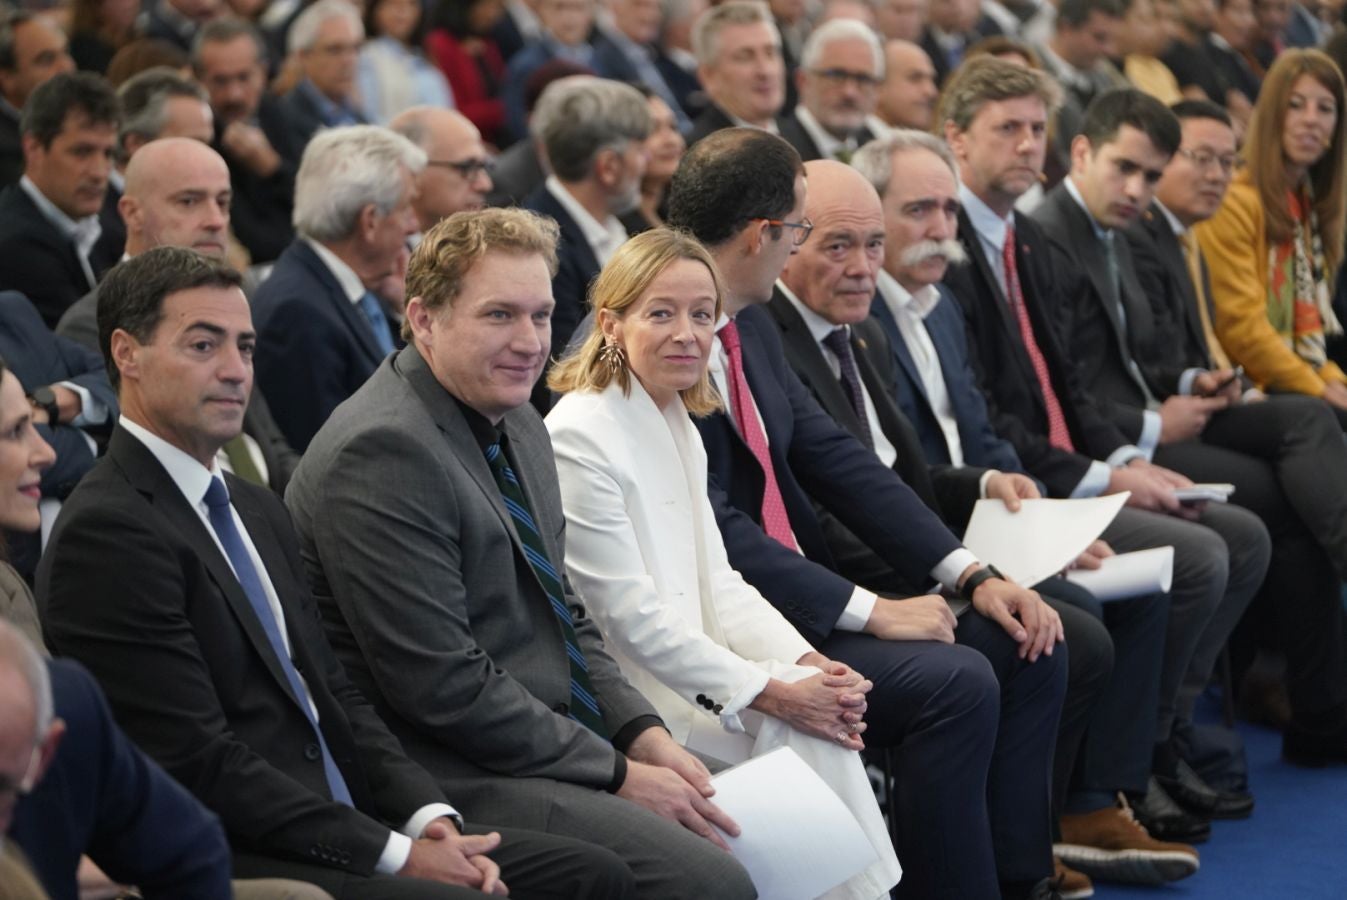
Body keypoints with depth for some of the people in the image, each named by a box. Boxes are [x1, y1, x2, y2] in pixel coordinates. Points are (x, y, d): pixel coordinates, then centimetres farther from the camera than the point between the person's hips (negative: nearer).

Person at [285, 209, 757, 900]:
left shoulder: (516, 424, 12)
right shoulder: (382, 452, -18)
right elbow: (441, 682, -21)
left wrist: (642, 734, 2)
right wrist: (617, 775, -15)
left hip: (563, 743, 10)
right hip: (457, 782, -9)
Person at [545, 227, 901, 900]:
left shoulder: (676, 425, 12)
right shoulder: (579, 437, -16)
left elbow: (716, 581, 10)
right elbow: (631, 617, -18)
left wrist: (806, 664, -7)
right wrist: (773, 693, -18)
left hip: (688, 670, 7)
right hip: (624, 690, -7)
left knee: (826, 710, -13)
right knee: (798, 731, -18)